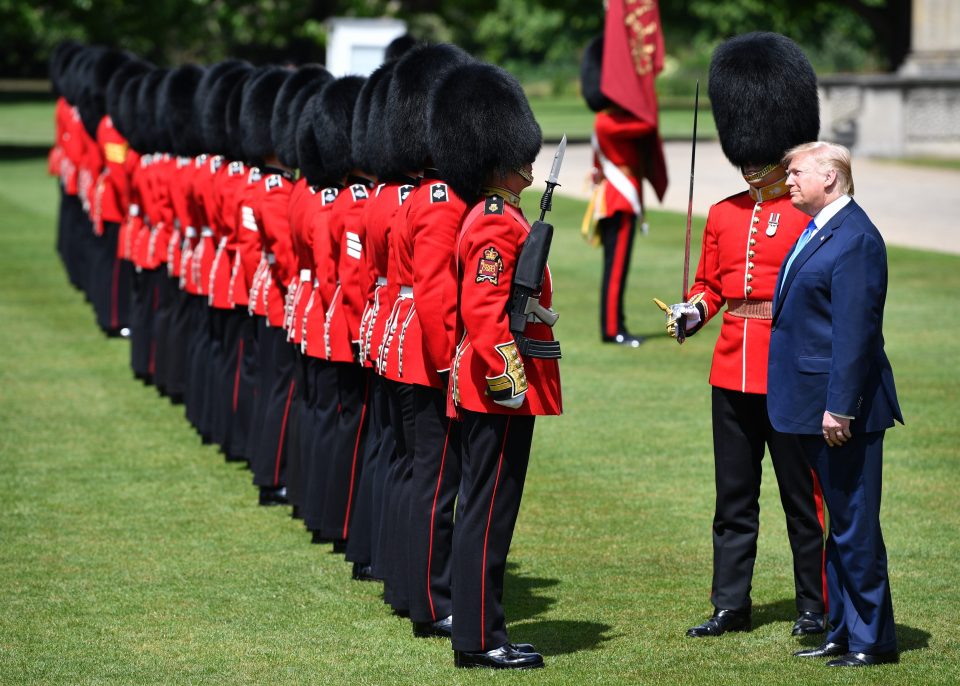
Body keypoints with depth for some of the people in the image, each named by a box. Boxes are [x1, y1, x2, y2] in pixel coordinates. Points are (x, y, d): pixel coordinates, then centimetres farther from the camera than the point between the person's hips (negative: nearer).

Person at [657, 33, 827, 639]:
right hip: (733, 371, 5)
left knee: (803, 493, 3)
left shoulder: (811, 214, -7)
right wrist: (690, 313, -3)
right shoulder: (724, 215, 10)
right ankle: (731, 605, 17)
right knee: (734, 496, 10)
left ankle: (816, 606, 13)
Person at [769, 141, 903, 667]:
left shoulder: (854, 239, -16)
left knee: (853, 524, -3)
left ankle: (874, 640, 4)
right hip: (814, 406, 10)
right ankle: (843, 631, 22)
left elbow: (856, 331, -21)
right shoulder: (816, 232, 14)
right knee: (838, 523, 15)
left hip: (842, 409, -10)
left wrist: (839, 407, -23)